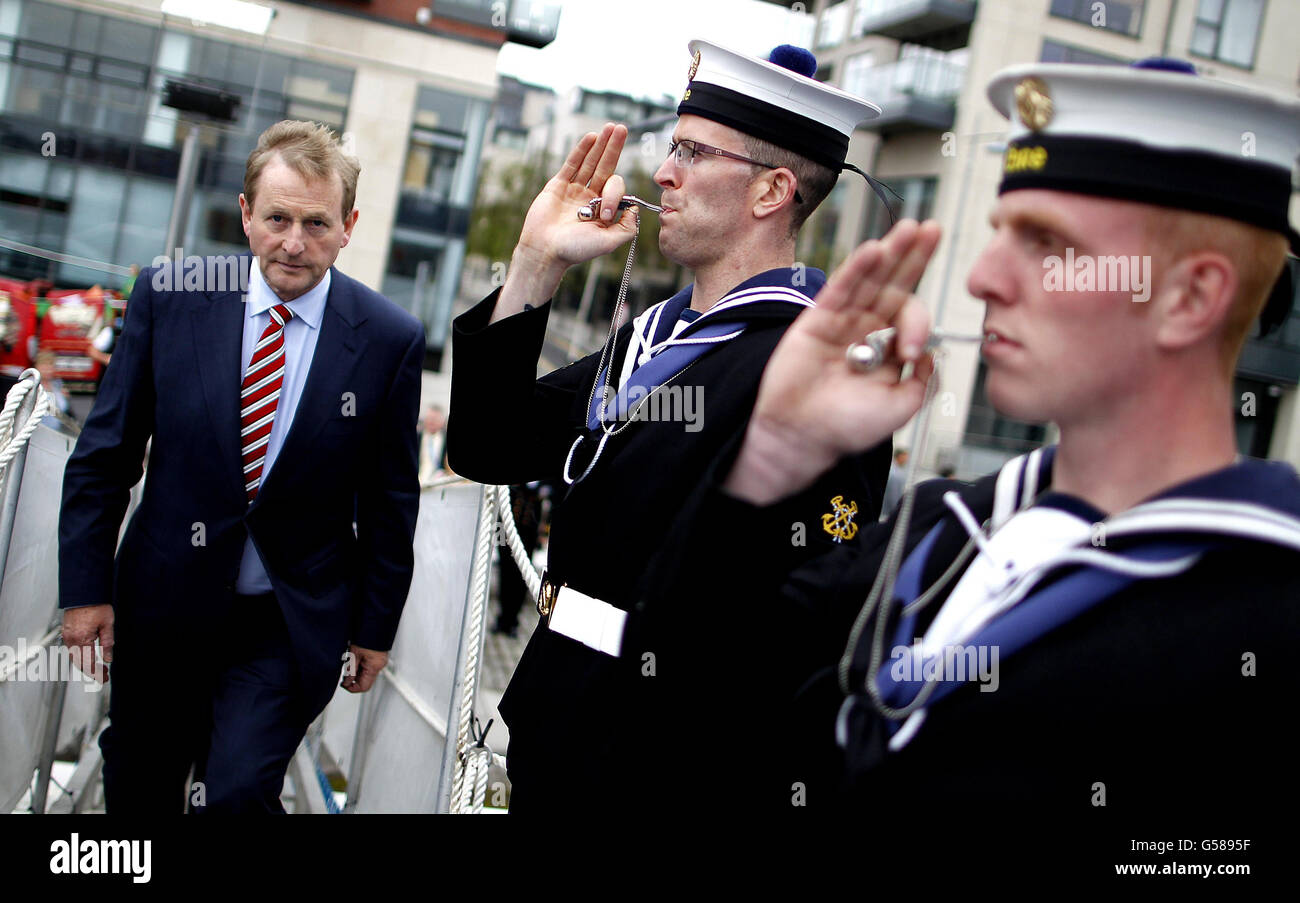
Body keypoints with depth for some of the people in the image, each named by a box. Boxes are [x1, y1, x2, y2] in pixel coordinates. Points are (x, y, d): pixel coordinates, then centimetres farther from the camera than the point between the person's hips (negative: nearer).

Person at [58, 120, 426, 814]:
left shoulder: (391, 339, -9)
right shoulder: (167, 296, -7)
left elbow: (391, 498, -2)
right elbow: (103, 455, 0)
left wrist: (375, 627, 3)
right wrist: (86, 587, -1)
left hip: (294, 621, -2)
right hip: (162, 602, 2)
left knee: (236, 793, -12)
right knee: (136, 793, 17)